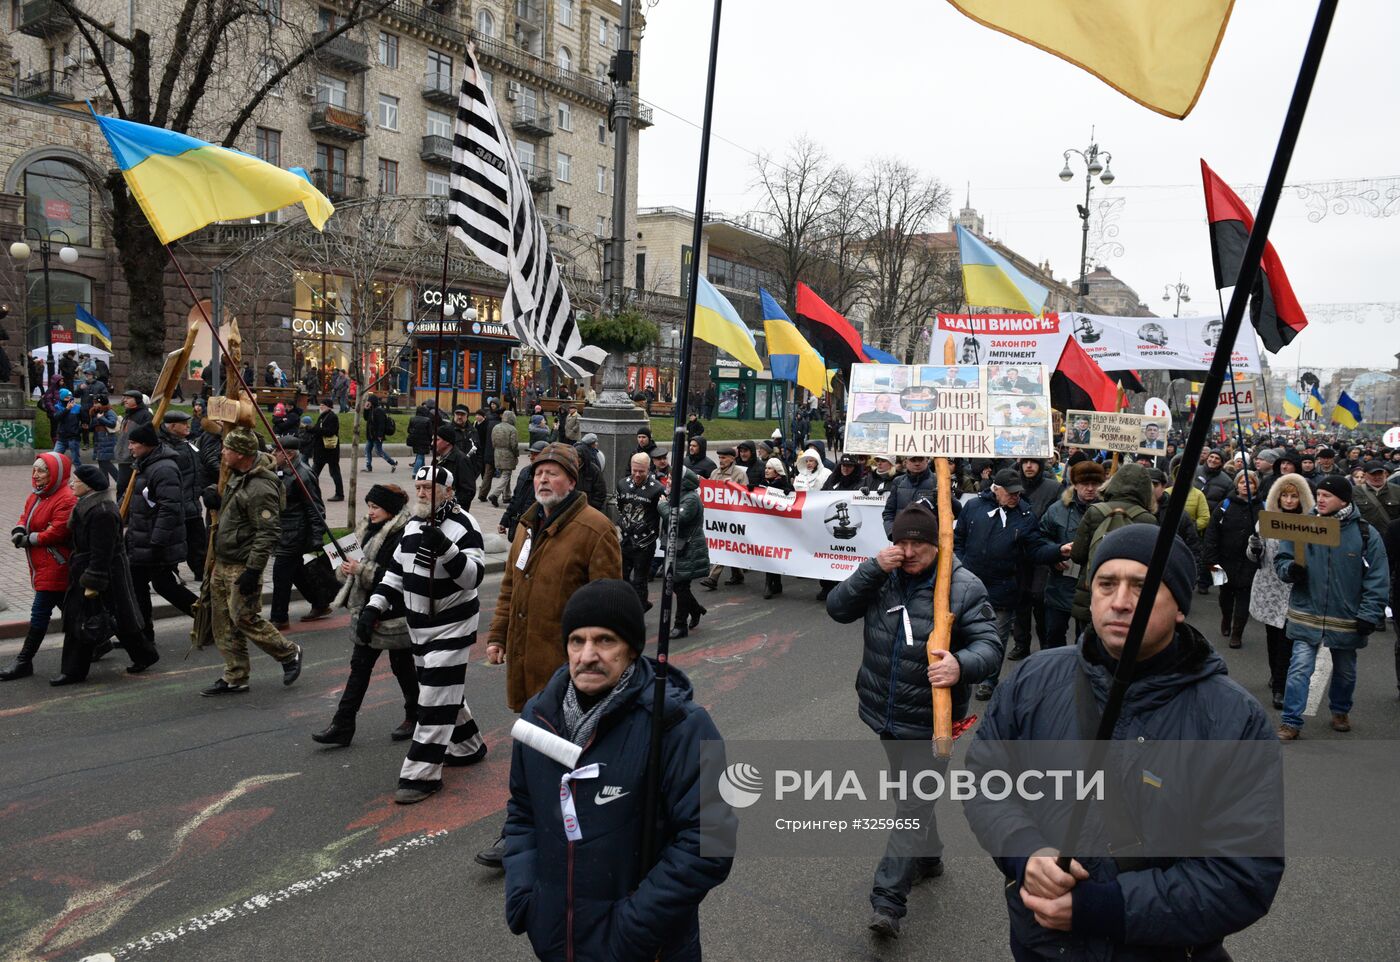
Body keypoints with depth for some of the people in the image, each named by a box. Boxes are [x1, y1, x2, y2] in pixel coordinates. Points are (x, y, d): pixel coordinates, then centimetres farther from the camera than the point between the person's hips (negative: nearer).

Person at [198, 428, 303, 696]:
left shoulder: (260, 489, -23)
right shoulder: (237, 476, 9)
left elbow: (268, 534, -24)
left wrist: (252, 570, -25)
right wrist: (217, 501, 3)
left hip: (242, 566, -10)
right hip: (222, 563, 10)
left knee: (245, 619, -4)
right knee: (223, 622, 12)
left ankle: (289, 653, 17)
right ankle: (234, 678, 22)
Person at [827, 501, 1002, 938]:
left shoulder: (963, 586, -15)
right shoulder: (881, 574, -2)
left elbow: (989, 644, -19)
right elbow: (838, 609, -8)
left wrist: (961, 665, -42)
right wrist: (872, 570, -22)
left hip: (929, 722, -5)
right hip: (886, 714, 5)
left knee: (912, 806, -4)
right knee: (909, 792, 24)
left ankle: (887, 901, 1)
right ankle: (927, 856, 46)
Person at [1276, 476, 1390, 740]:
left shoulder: (1366, 533, -7)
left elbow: (1378, 579, -6)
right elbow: (1280, 560, 2)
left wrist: (1369, 615, -11)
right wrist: (1290, 569, -21)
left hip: (1346, 619, 1)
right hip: (1307, 615, 0)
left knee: (1345, 671, 19)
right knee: (1300, 667, -8)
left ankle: (1340, 712, 42)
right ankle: (1291, 722, -1)